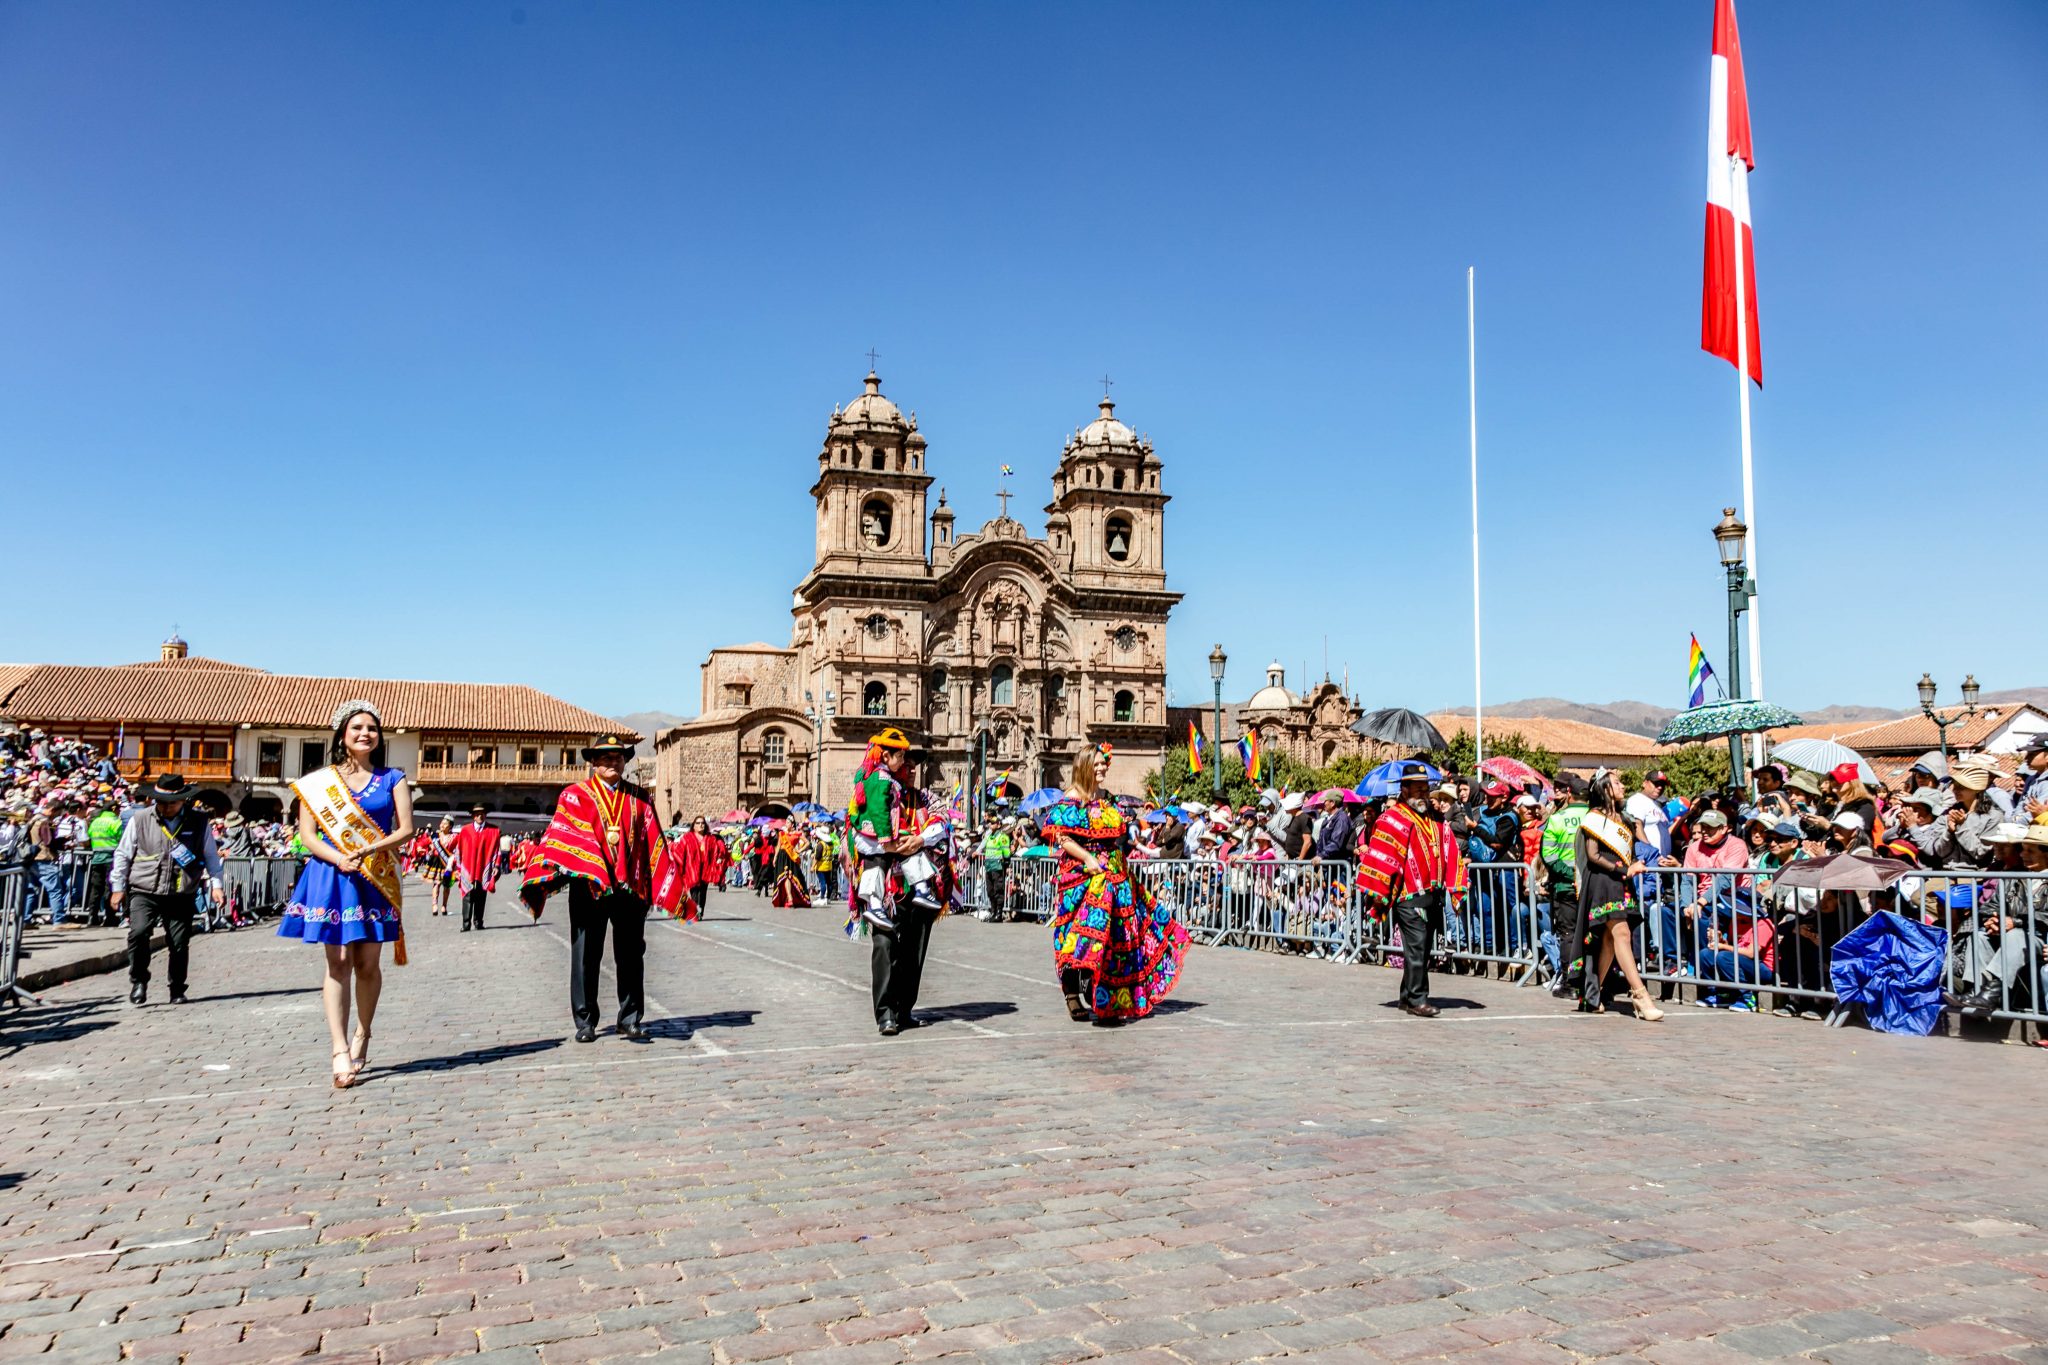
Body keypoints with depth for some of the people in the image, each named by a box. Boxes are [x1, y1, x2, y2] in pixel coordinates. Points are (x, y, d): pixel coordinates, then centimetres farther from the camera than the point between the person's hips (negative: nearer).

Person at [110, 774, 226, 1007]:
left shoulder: (199, 825, 6)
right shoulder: (140, 821, 5)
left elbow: (211, 857, 12)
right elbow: (123, 855, 11)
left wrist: (215, 884, 2)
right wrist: (118, 887, 10)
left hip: (181, 896, 1)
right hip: (144, 893, 0)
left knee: (179, 944, 0)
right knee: (138, 933, -21)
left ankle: (177, 991, 17)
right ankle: (138, 982, 0)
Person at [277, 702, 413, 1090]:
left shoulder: (391, 779, 7)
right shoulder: (319, 781, 6)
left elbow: (406, 829, -1)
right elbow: (308, 835, 0)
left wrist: (368, 850, -16)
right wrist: (339, 858, -17)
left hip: (376, 879, 1)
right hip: (332, 876, -1)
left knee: (368, 963, 3)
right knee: (338, 962, -5)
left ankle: (362, 1037, 22)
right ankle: (340, 1053, -7)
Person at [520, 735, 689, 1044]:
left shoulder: (639, 798, 13)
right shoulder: (575, 796, 5)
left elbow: (654, 843, 11)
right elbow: (559, 835, -7)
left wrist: (670, 886, 5)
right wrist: (546, 873, -21)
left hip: (631, 887, 2)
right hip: (588, 886, -2)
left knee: (631, 957, 6)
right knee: (586, 956, 4)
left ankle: (630, 1021, 14)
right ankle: (585, 1023, 13)